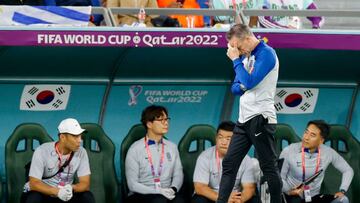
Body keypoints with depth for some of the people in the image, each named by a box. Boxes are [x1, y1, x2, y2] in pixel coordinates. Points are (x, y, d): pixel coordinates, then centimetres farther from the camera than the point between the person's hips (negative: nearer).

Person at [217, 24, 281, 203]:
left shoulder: (266, 54, -11)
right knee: (229, 163, 5)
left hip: (260, 119, -9)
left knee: (269, 167, -3)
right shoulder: (246, 56, 16)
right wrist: (239, 87, -4)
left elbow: (249, 81, -20)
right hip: (244, 119, 9)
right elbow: (235, 87, 19)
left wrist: (236, 59, -10)